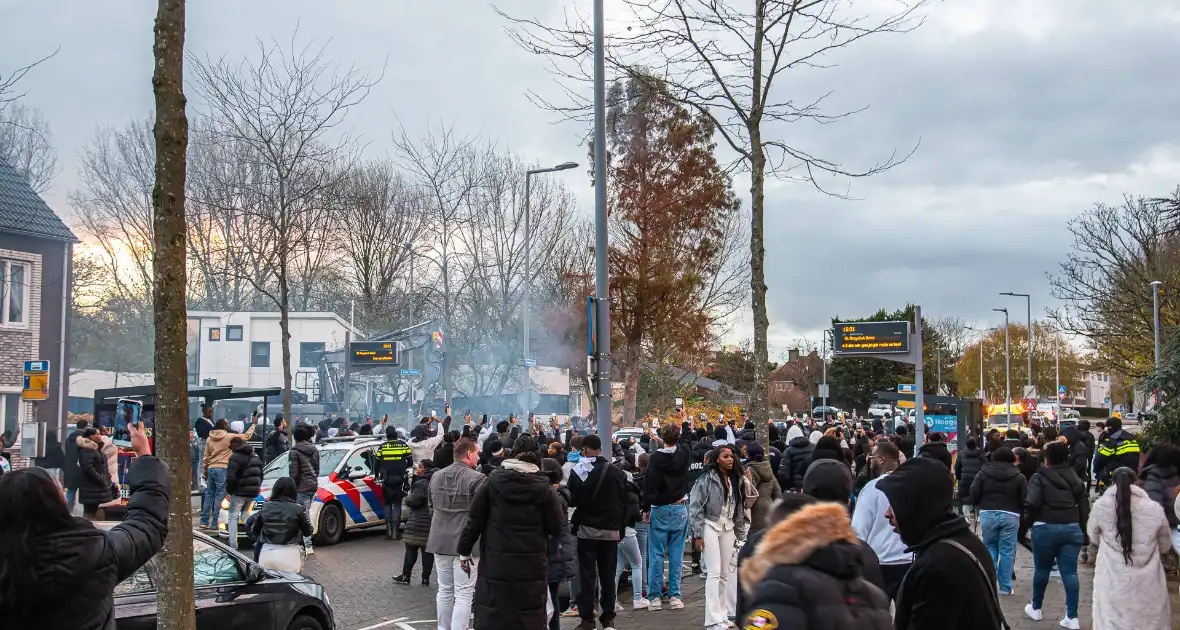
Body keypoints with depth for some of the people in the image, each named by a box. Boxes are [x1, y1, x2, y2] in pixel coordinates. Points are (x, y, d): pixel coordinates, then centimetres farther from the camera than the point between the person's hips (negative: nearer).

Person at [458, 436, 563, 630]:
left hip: (495, 564, 1)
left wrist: (464, 550, 13)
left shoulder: (492, 482, 0)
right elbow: (556, 528, -1)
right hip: (531, 566, -1)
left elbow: (475, 520, 2)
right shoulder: (544, 488, -3)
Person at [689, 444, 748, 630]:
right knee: (714, 573, -11)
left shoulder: (735, 480, 10)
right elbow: (695, 506, -10)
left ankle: (722, 615, 17)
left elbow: (739, 508, 16)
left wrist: (740, 535, 15)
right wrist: (698, 534, -13)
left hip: (728, 529, 6)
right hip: (710, 526, -6)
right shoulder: (707, 478, -9)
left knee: (725, 574, 8)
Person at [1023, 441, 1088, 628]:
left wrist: (1033, 520, 1)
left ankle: (1036, 608, 27)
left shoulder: (1040, 477, -6)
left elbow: (1032, 503, -17)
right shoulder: (1076, 479, 10)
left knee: (1042, 569, 11)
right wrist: (1084, 532, 15)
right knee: (1070, 572, 3)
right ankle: (1072, 617, 1)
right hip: (1072, 528, 4)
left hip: (1046, 528, -4)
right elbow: (1085, 508, 10)